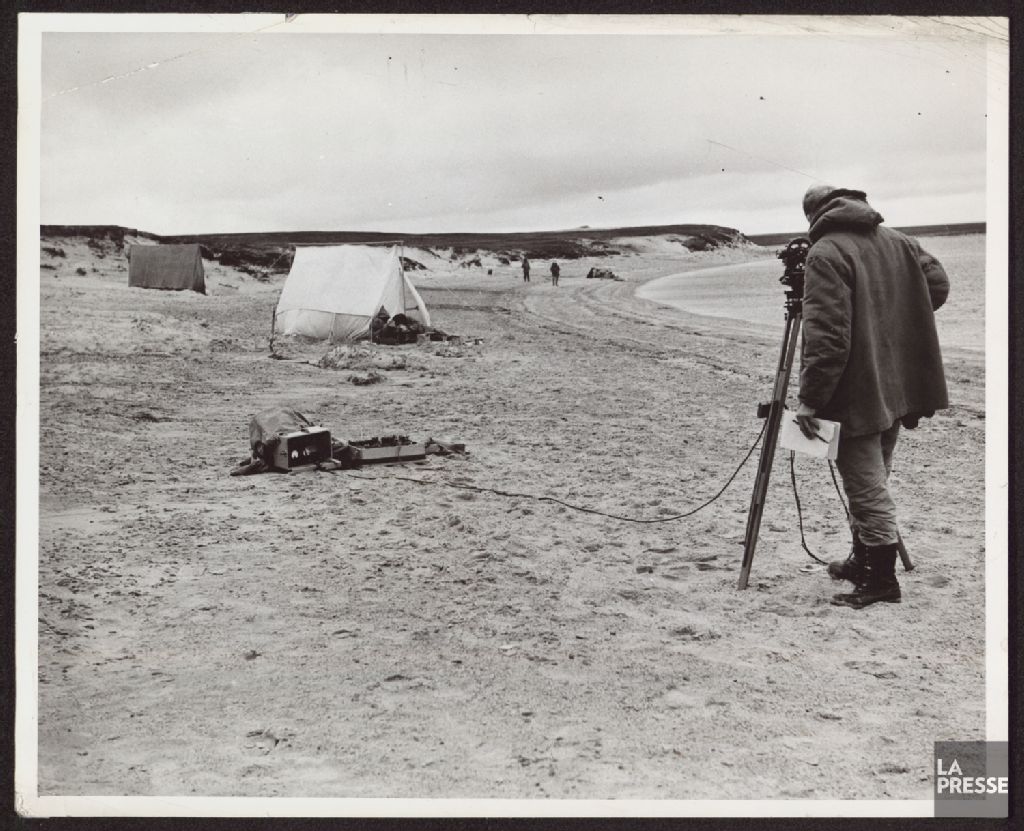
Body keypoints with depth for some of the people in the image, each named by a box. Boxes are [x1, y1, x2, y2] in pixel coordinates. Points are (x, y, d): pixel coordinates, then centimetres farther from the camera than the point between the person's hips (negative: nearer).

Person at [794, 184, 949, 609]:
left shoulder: (826, 254, -15)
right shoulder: (898, 241, 9)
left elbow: (827, 335, -23)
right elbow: (938, 284, 13)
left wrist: (811, 399, -20)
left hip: (858, 395, -8)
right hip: (898, 388, 8)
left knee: (868, 488, -1)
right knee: (872, 481, 21)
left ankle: (881, 580, 4)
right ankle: (864, 560, 32)